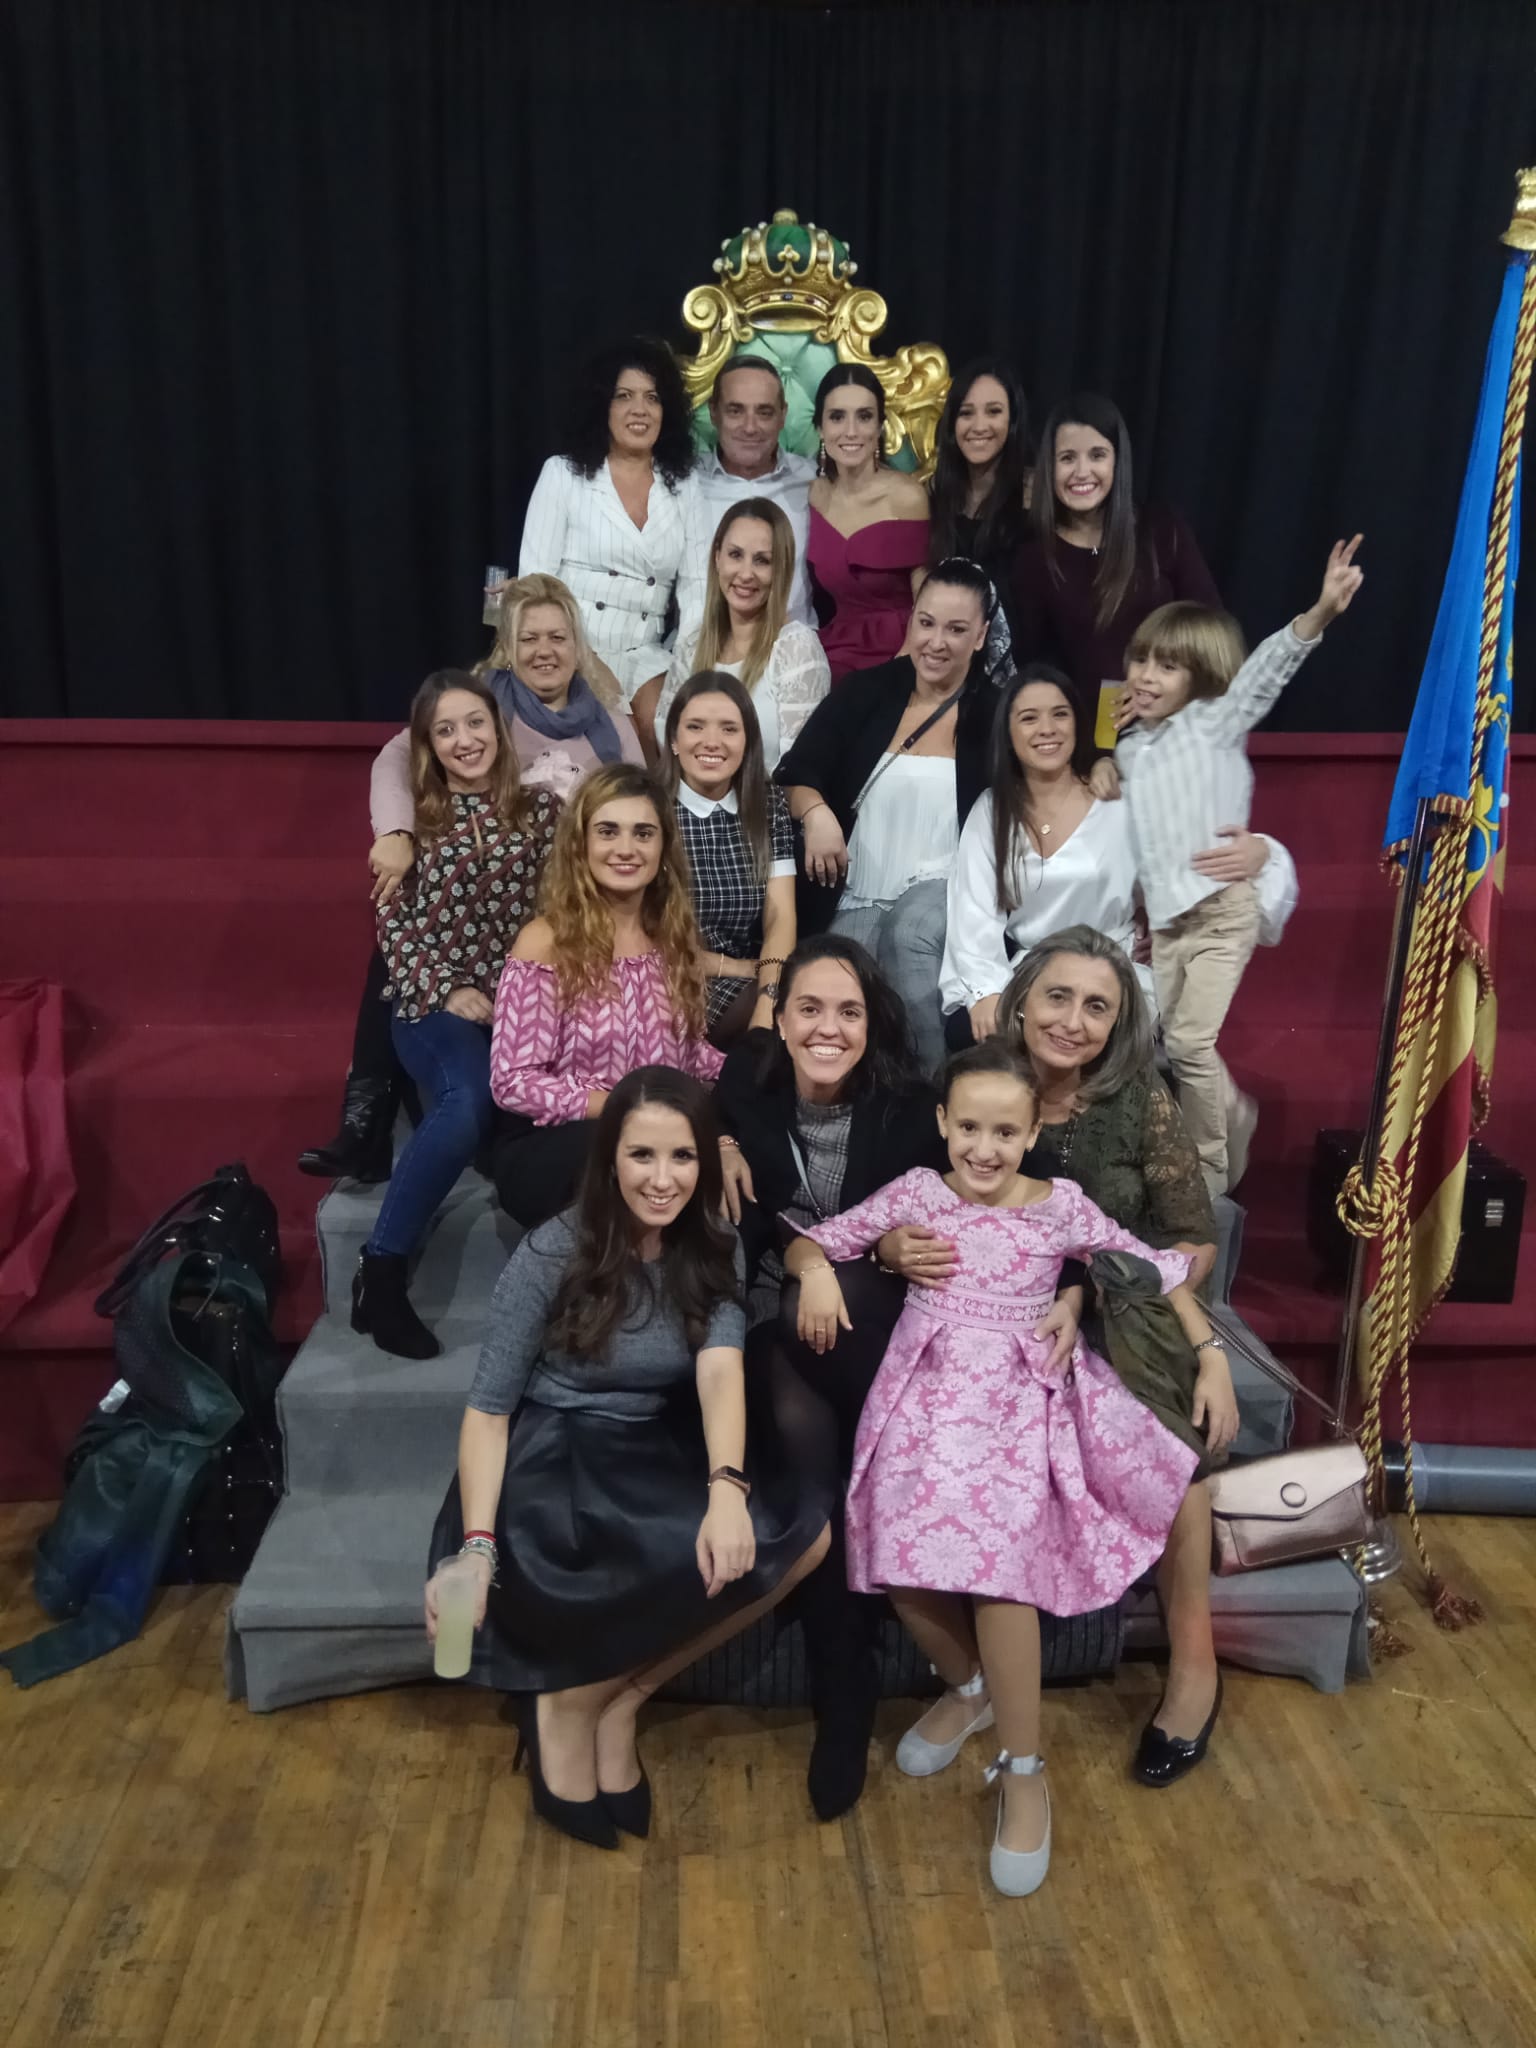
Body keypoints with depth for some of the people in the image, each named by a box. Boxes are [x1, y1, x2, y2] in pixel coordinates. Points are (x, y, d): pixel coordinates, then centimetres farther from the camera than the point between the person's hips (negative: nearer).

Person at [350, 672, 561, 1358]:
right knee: (471, 1100, -33)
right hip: (434, 1001, -1)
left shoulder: (540, 808, 11)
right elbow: (392, 924, 5)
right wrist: (446, 991, -8)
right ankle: (380, 1273, -19)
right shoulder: (411, 818, 10)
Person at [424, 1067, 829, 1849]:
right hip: (552, 1454, -5)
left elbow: (719, 1369, -19)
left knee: (801, 1535, -21)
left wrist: (727, 1486, -39)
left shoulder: (714, 1253, -2)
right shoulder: (553, 1252, -13)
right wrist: (476, 1546, -23)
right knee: (700, 1555, -32)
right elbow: (489, 1406, -9)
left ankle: (617, 1695, -7)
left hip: (659, 1452, 5)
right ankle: (567, 1703, -6)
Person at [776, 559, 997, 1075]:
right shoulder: (868, 691, 7)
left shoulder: (994, 713, 3)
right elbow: (798, 769, -1)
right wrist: (816, 813, -20)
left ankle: (929, 1083, -23)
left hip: (941, 884, -2)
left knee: (910, 937, -34)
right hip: (859, 894, 2)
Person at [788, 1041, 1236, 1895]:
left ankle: (1025, 1774, -1)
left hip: (1021, 1400, -1)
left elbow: (1157, 1269, 9)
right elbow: (821, 1237, 8)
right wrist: (816, 1271, -14)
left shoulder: (1063, 1206, 1)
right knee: (904, 1559, -13)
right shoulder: (916, 1193, 3)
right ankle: (968, 1686, 23)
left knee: (1000, 1551, -22)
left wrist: (1210, 1353, 5)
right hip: (927, 1392, 2)